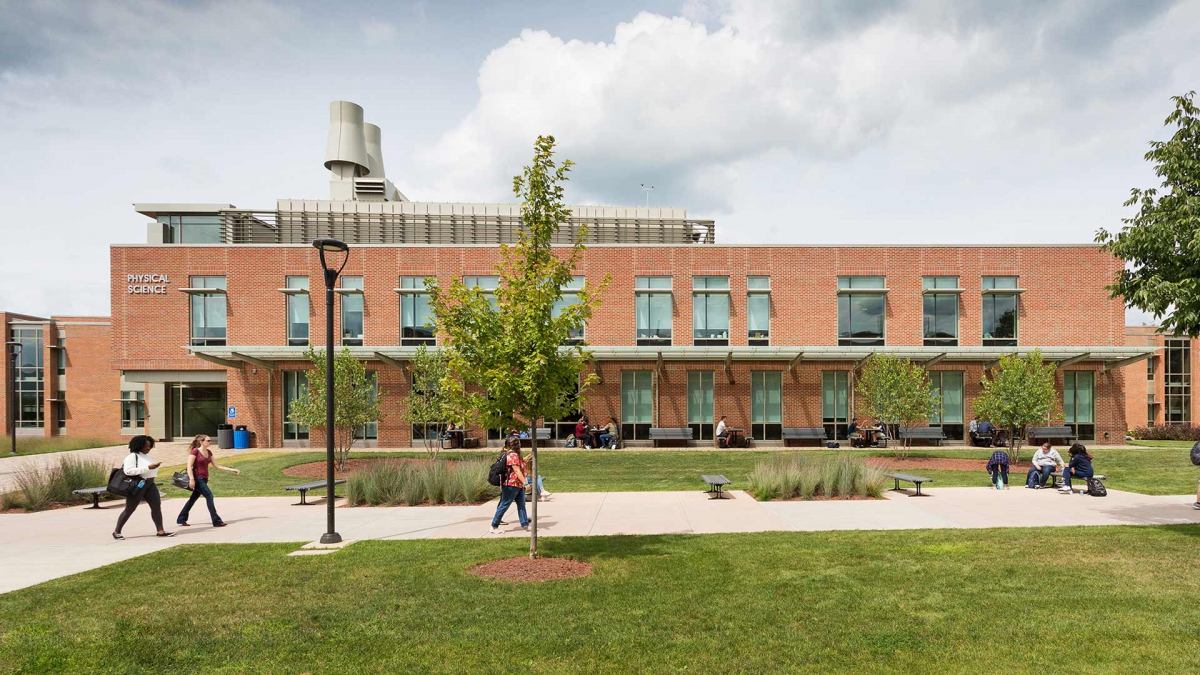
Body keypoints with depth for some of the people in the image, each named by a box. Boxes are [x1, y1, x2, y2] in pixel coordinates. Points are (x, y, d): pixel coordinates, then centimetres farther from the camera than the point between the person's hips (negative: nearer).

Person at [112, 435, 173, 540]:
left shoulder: (145, 456, 14)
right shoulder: (132, 456, -12)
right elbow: (128, 471, -25)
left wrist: (155, 466, 10)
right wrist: (147, 468, -27)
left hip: (150, 484, 8)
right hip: (137, 485, -8)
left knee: (157, 506, 0)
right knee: (129, 510, 3)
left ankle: (160, 531, 1)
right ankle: (116, 531, 19)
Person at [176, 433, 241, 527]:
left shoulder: (209, 452, 10)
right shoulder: (195, 451, -10)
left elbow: (216, 465, 11)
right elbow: (189, 466, -14)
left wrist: (231, 470, 5)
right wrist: (191, 479, -23)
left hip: (204, 479, 8)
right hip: (197, 478, -8)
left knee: (193, 498, 14)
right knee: (209, 495, -14)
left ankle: (181, 520, 27)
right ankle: (216, 521, -13)